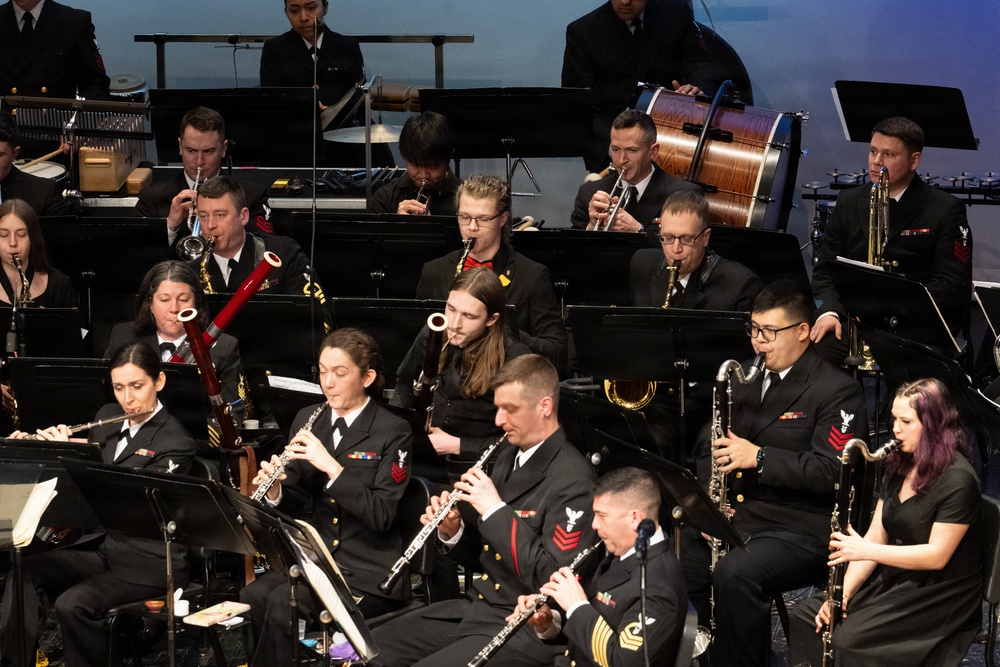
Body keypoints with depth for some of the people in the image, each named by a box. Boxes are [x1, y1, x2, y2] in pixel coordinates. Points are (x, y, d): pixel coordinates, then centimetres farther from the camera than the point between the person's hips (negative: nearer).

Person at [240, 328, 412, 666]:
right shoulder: (308, 419, 10)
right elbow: (293, 503, 13)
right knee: (251, 597, -25)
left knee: (282, 603, -28)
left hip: (369, 574, -5)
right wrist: (274, 489, -11)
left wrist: (331, 466, -24)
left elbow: (382, 516, -16)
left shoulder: (393, 432, -7)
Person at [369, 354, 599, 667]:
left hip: (527, 628, -9)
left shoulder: (574, 480, -16)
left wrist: (496, 510, -22)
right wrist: (452, 532, -2)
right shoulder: (507, 457, 11)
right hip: (475, 606, 9)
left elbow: (554, 579, -25)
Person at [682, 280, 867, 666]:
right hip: (733, 516, 7)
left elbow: (832, 471, -17)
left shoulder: (837, 391, -6)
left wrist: (758, 457, -23)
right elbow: (712, 446, 23)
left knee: (735, 575, -34)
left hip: (802, 529, -7)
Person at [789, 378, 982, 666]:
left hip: (940, 597, -8)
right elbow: (875, 537, 8)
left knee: (849, 638, -26)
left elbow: (937, 556, -20)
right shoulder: (899, 467, 10)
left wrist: (866, 550, -24)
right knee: (805, 615, -8)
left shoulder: (957, 480, -17)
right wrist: (843, 593, -6)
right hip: (893, 580, 8)